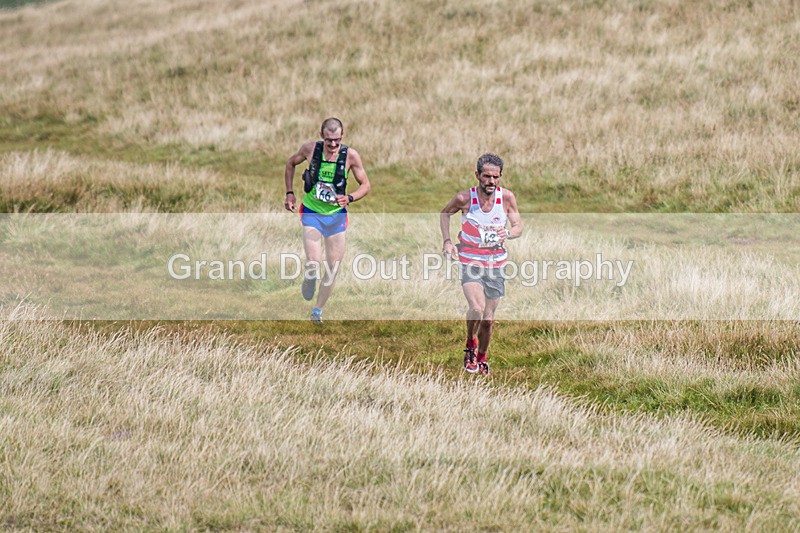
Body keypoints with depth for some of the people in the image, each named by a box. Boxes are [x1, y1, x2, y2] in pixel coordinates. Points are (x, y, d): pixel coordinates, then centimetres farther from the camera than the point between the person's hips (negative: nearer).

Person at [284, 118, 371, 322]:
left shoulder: (350, 155, -11)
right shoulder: (310, 149, -10)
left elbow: (365, 185, -3)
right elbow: (291, 163, 10)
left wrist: (349, 198, -22)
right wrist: (290, 193, 3)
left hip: (336, 215, 1)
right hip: (312, 212, -1)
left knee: (333, 269, 4)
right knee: (313, 263, -19)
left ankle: (318, 310, 22)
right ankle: (309, 279, 18)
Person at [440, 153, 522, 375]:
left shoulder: (506, 197, -8)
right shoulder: (464, 198, -12)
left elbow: (518, 227, -5)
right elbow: (445, 214, 7)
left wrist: (507, 233, -28)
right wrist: (447, 241, -3)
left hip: (495, 264, 2)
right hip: (470, 262, -2)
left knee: (488, 319, 8)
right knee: (477, 308, -25)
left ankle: (482, 357, 34)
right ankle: (470, 345, 3)